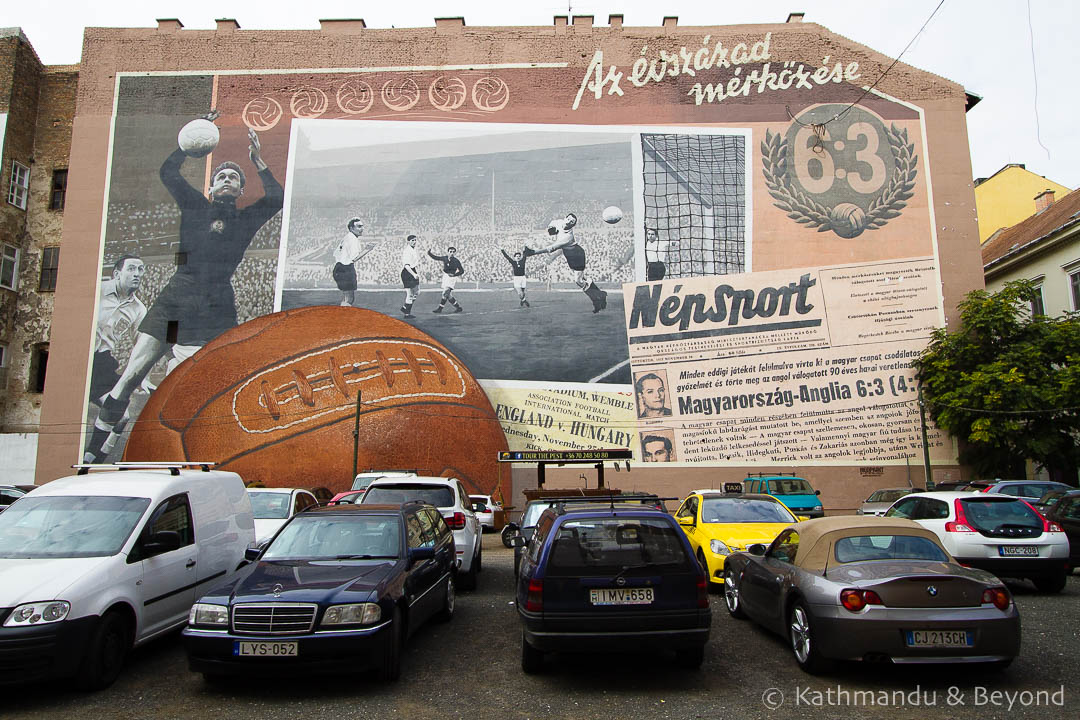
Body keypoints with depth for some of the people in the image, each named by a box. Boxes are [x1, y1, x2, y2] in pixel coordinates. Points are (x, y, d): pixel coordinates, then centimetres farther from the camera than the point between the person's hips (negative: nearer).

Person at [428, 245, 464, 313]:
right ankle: (458, 307, 20)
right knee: (449, 295, 8)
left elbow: (462, 271, -4)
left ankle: (440, 308, -8)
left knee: (445, 293, -14)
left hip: (452, 278, -6)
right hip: (445, 277, 6)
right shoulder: (444, 258, 2)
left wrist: (454, 274, -18)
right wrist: (429, 253, -8)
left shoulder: (456, 261, -9)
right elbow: (435, 257, 9)